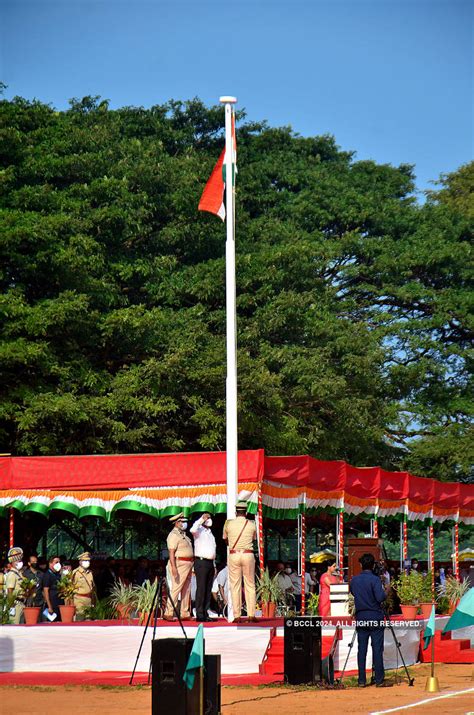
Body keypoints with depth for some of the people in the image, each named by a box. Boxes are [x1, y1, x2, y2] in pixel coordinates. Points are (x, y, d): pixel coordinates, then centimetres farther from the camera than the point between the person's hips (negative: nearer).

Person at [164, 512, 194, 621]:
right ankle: (168, 613, -11)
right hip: (179, 564, -10)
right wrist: (173, 567, -26)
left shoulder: (183, 534, 19)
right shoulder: (173, 535, -11)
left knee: (186, 590, 10)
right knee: (176, 588, -12)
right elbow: (171, 552, -18)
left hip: (188, 564, 10)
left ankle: (185, 614, 14)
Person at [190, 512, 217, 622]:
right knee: (201, 588, -10)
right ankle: (199, 614, -11)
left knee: (208, 590, 6)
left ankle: (205, 613, 9)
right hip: (201, 562, -8)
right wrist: (201, 519, -18)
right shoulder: (199, 531, -2)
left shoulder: (210, 533, 23)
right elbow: (192, 530, -28)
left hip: (210, 562, 8)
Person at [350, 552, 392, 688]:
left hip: (361, 618, 4)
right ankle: (380, 680, 0)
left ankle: (361, 680, 6)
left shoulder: (354, 580, 5)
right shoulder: (375, 579, -12)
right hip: (375, 617, -4)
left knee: (361, 650, 6)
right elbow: (380, 598, -18)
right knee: (377, 649, -1)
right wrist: (385, 593, 1)